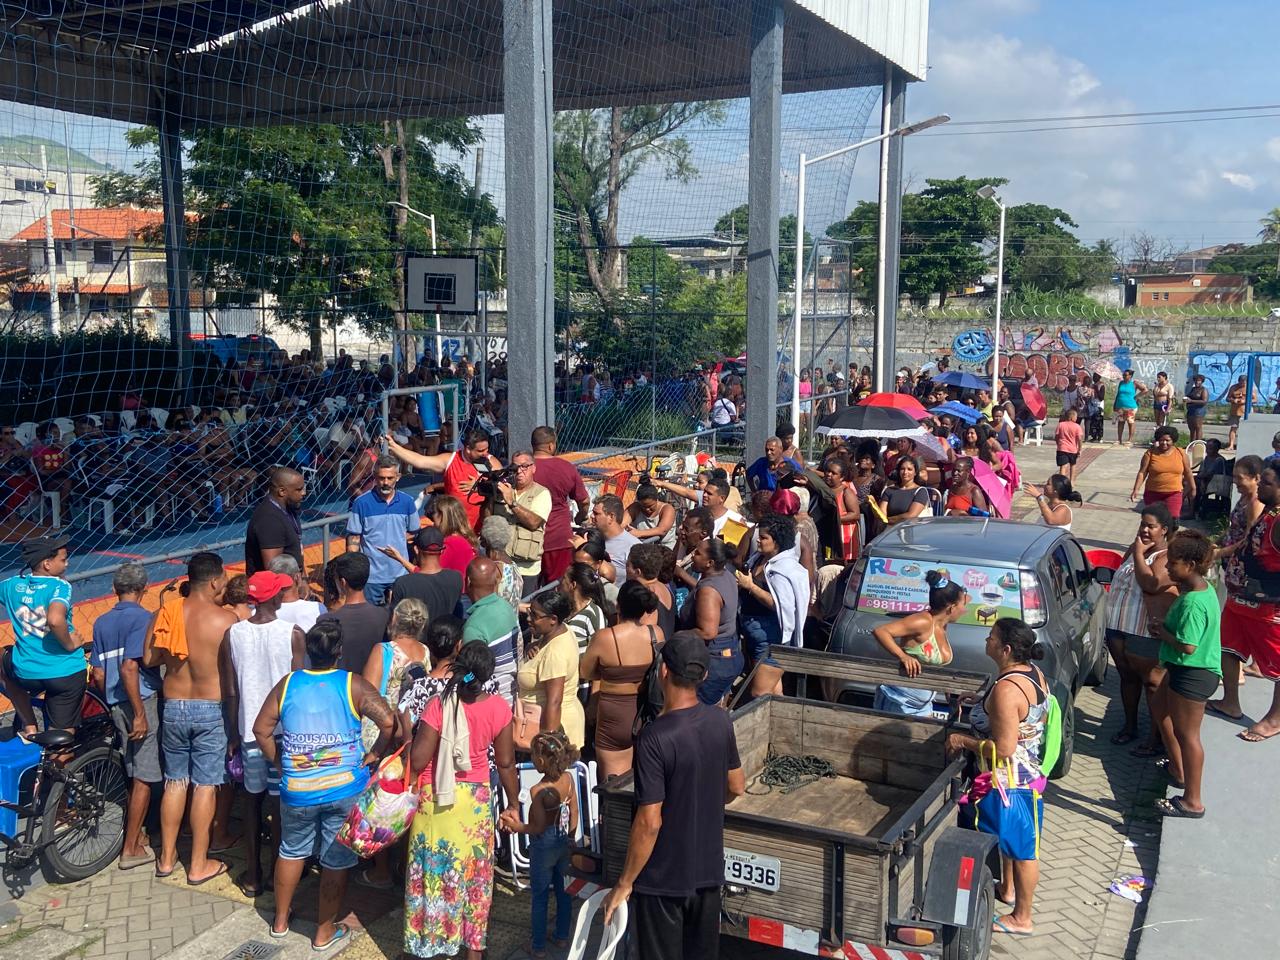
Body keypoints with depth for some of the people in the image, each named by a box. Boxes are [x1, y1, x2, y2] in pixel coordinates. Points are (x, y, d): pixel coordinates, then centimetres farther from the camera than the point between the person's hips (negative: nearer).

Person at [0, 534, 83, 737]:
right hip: (67, 673, -3)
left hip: (26, 674, 4)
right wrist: (70, 644, -15)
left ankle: (29, 727, 33)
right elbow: (55, 620, -32)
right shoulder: (59, 586, -14)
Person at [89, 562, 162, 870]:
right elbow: (129, 667, -22)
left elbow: (98, 674, 10)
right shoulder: (142, 617, -12)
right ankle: (131, 849, 5)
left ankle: (136, 836, 26)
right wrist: (140, 713, -20)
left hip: (116, 705, 7)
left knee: (135, 774, 18)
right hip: (143, 701, -7)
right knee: (144, 777, 1)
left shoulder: (101, 622, 10)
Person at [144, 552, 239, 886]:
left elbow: (149, 658, 0)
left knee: (175, 782, 16)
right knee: (205, 785, 5)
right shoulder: (226, 619, -14)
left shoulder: (167, 612, -4)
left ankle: (166, 858, 26)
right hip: (210, 710, -3)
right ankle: (199, 865, 12)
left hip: (173, 707, 4)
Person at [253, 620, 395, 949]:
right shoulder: (353, 685, -10)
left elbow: (261, 730, 1)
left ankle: (280, 919, 39)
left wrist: (279, 764, 11)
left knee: (292, 851, 24)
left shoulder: (287, 684, -2)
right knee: (336, 860, 12)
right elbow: (388, 721, -19)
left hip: (297, 790, 3)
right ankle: (325, 931, 23)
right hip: (344, 789, -3)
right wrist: (374, 755, -6)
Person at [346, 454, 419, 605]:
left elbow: (413, 533, 12)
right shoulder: (361, 503, -7)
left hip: (400, 574, 2)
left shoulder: (407, 502, 1)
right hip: (371, 575, -2)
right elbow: (353, 538, -4)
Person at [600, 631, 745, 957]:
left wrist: (625, 882, -12)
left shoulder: (655, 738, -25)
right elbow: (737, 787, 8)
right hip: (709, 869, 6)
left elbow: (649, 822, -24)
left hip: (663, 878, -6)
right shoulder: (721, 721, -6)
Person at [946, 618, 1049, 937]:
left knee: (1020, 845, 7)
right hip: (1029, 772, 10)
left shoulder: (1006, 689, -32)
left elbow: (1003, 748, -30)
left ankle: (1021, 918, 23)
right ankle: (1008, 889, 49)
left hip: (1009, 781, -10)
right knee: (1010, 837, 28)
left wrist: (963, 741, -17)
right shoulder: (1032, 672, -2)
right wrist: (981, 700, 9)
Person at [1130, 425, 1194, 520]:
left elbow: (1188, 473, 12)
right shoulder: (1150, 453, -3)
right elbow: (1142, 473, -5)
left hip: (1174, 494, -1)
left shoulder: (1181, 453, 2)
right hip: (1153, 493, 1)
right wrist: (1136, 490, -14)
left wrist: (1193, 488, 16)